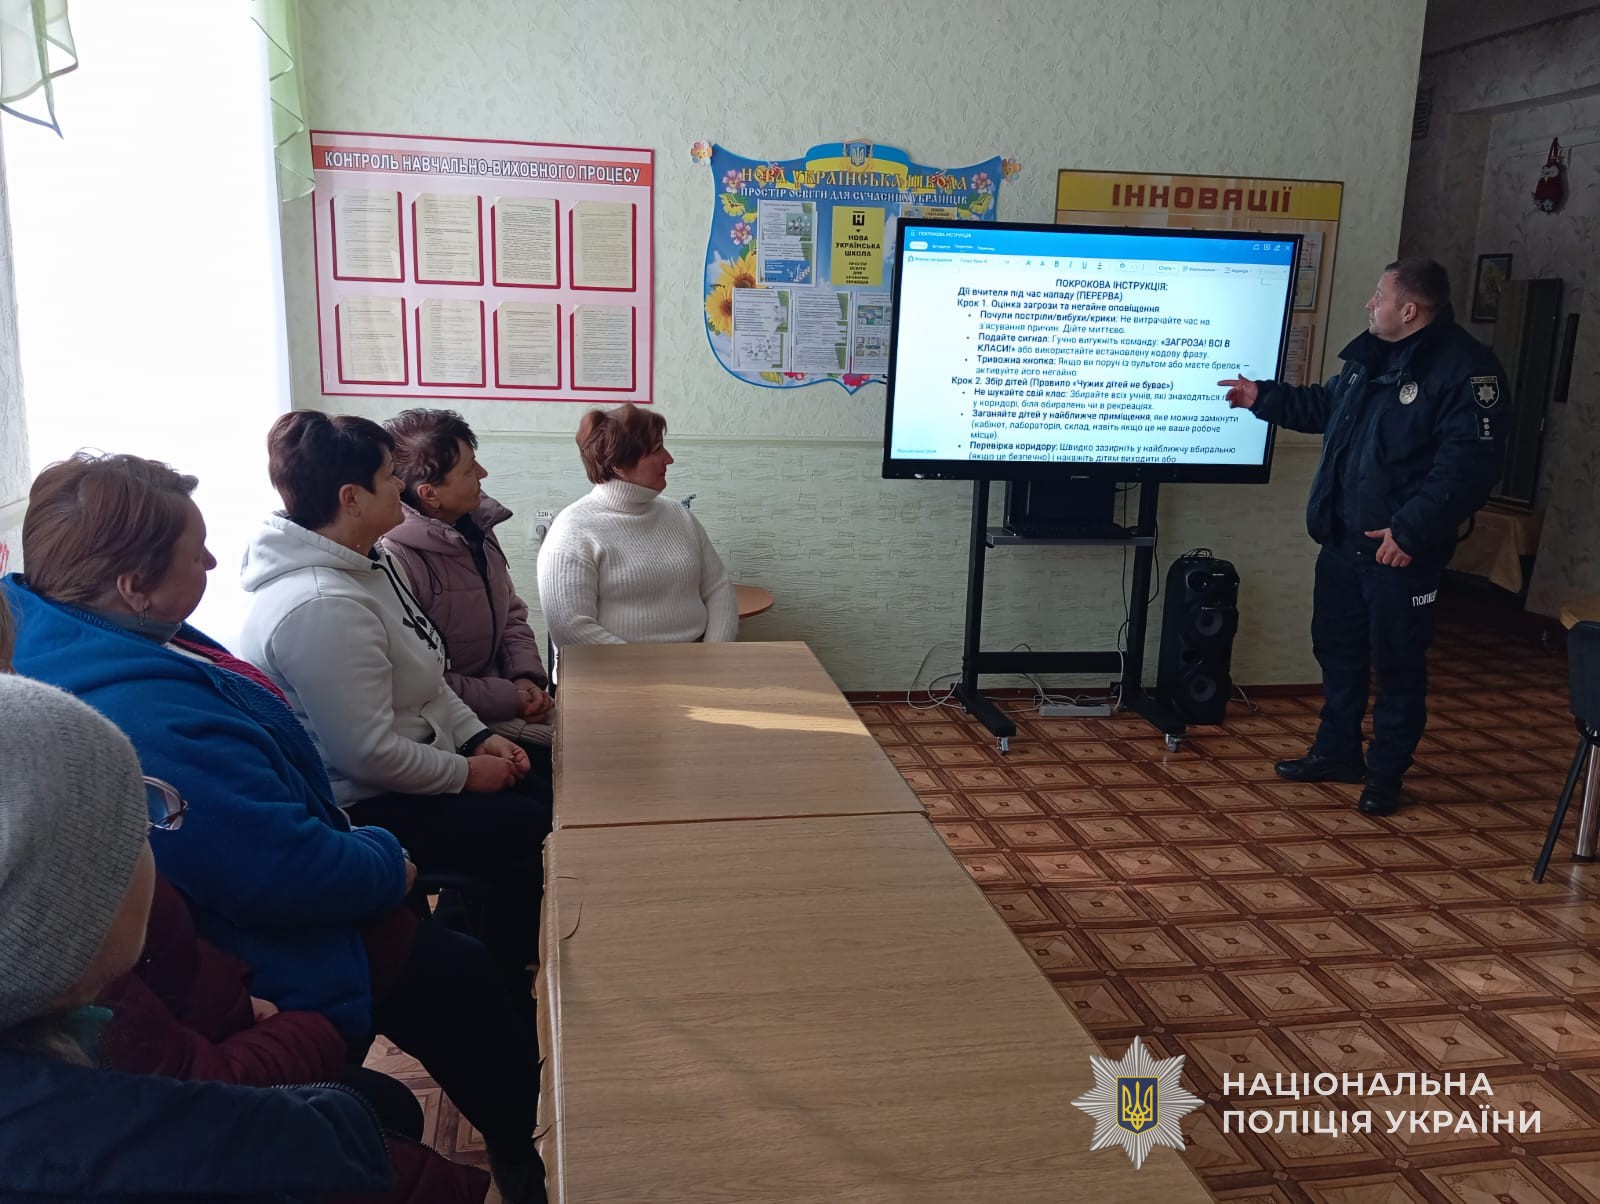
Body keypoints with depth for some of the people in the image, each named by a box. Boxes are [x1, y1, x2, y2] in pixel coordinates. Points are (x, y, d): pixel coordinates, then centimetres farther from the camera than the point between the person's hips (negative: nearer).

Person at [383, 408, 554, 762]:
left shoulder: (476, 526, 6)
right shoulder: (394, 560, -22)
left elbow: (511, 615, 17)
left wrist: (527, 678, -1)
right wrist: (509, 698, -17)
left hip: (500, 690, 8)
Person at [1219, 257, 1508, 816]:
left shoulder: (1466, 367, -16)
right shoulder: (1369, 355, 11)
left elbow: (1469, 465, -23)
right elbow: (1322, 407, 29)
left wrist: (1411, 530, -26)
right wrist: (1262, 397, 25)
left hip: (1401, 550, -8)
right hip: (1342, 539, 8)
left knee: (1397, 664, 4)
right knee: (1337, 647, 18)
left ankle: (1385, 775, 19)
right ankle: (1336, 752, 33)